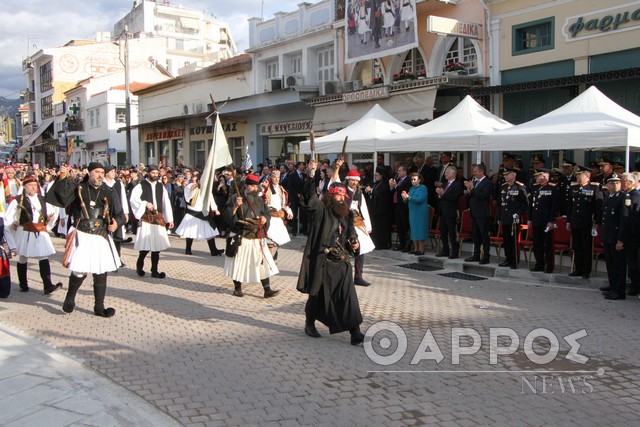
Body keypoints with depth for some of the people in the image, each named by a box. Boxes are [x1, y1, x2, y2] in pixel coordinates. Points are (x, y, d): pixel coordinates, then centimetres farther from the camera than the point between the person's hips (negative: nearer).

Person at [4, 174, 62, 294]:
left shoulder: (42, 200, 10)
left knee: (44, 258, -7)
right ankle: (23, 285, 24)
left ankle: (48, 286, -12)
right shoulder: (18, 201, -3)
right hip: (24, 233, -3)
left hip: (41, 232, 3)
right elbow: (8, 218, 1)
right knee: (22, 259, 11)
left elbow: (53, 211, 24)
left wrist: (52, 216, 6)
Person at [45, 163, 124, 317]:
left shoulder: (108, 193, 6)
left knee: (101, 273, 7)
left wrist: (117, 223, -13)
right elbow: (61, 197, -13)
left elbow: (120, 214, 7)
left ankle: (99, 307, 20)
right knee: (80, 271, -4)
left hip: (102, 238, 3)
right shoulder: (78, 188, 1)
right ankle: (70, 299, 24)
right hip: (82, 237, -3)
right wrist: (62, 178, -23)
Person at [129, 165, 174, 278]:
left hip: (158, 218, 4)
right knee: (146, 244, -7)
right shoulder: (141, 185, 1)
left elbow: (166, 203, 12)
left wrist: (170, 219, 8)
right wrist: (145, 203, -21)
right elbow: (133, 198, -10)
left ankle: (154, 271, 10)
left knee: (157, 244, 3)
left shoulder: (161, 187, 14)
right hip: (146, 218, -4)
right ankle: (139, 265, 18)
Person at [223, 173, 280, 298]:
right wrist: (235, 206, -23)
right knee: (239, 262, 3)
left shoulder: (259, 199, 14)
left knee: (263, 262, -2)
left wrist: (265, 218, -4)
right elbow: (228, 215, -7)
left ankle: (267, 290, -1)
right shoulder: (236, 198, -2)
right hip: (242, 237, -4)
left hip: (258, 237, 4)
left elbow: (267, 213, 18)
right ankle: (237, 288, 20)